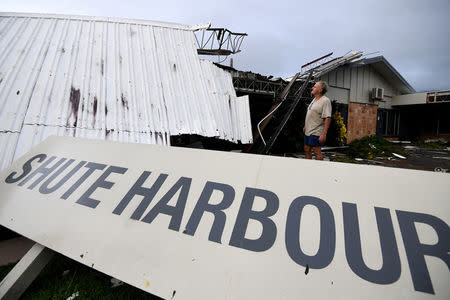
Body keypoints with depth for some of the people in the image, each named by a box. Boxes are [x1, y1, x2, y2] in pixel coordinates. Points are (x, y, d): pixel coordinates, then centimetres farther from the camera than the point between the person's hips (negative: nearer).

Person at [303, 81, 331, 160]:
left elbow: (328, 118, -21)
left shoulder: (325, 101, -14)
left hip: (316, 133, -9)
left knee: (317, 153, -6)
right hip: (308, 131, 9)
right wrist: (305, 126, 26)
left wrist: (324, 134, -26)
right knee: (307, 150, 13)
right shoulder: (314, 99, 15)